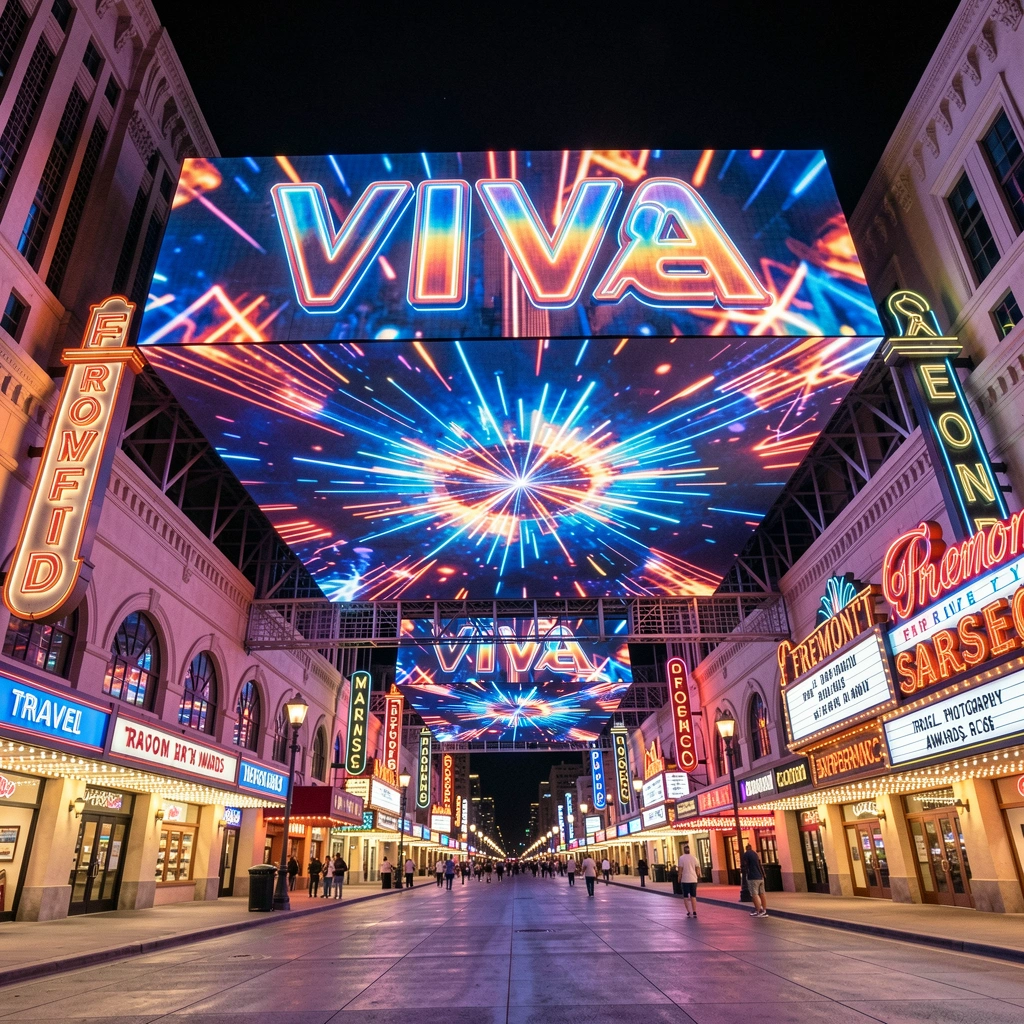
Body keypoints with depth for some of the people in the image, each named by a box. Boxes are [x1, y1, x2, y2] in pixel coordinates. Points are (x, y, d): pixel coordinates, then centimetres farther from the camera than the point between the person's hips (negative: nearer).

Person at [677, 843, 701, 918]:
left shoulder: (681, 858, -8)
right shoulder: (694, 858, 2)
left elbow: (680, 870, -9)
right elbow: (698, 869, 3)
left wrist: (679, 879, 1)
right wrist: (698, 876, 18)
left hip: (685, 880, -3)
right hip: (693, 880, 3)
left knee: (686, 896, 8)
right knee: (693, 896, 13)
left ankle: (689, 912, 1)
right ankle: (694, 912, 6)